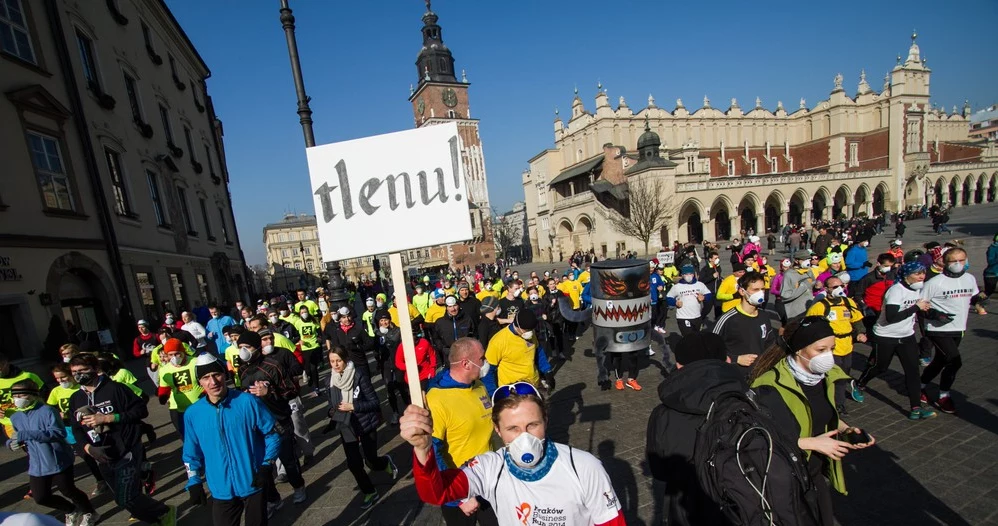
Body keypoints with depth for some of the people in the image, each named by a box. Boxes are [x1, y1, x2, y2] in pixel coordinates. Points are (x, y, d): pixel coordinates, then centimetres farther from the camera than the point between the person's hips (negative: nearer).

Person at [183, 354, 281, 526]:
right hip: (221, 490, 2)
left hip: (254, 484, -2)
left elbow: (272, 433, -6)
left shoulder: (248, 402, -14)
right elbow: (191, 453, 7)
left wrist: (267, 466, -12)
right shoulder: (192, 413, -6)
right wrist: (194, 483, 3)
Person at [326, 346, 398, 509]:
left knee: (371, 461, 4)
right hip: (346, 427, 4)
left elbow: (375, 402, -16)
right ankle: (369, 492, 30)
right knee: (353, 464, 4)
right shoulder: (331, 378, -5)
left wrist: (352, 406, -24)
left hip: (366, 424, -4)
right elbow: (332, 402, 11)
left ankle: (386, 462, 41)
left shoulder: (359, 375, -19)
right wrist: (332, 411, -9)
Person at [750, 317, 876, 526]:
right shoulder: (771, 387, -28)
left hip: (816, 474, 7)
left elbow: (827, 416, 15)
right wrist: (812, 443, -23)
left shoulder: (827, 377, -3)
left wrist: (846, 430, -4)